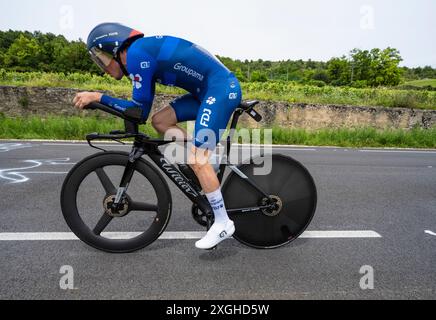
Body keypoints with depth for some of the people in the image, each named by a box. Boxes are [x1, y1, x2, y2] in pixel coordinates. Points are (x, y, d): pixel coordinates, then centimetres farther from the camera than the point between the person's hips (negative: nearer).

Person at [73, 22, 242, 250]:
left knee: (197, 160, -13)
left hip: (222, 89, -9)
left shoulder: (136, 53, -11)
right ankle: (207, 172, 10)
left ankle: (223, 223, 0)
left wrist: (98, 97, -4)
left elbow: (141, 110, -10)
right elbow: (141, 108, 17)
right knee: (160, 121, 7)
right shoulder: (145, 52, 17)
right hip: (210, 91, 9)